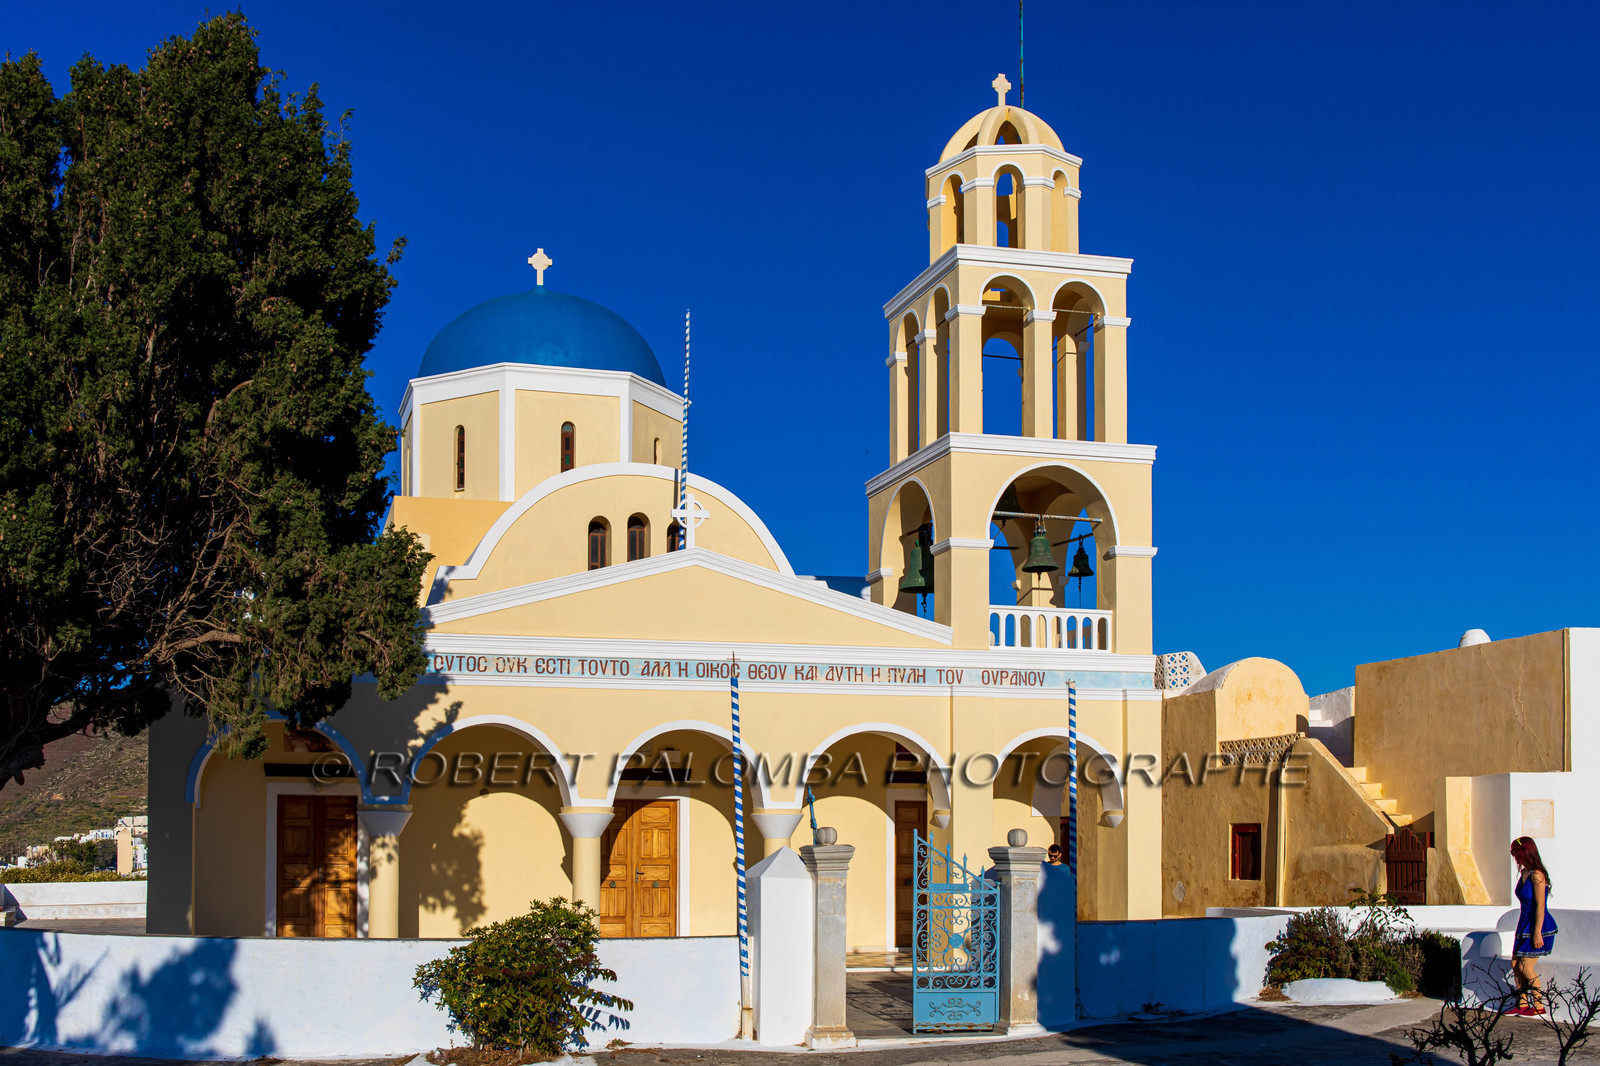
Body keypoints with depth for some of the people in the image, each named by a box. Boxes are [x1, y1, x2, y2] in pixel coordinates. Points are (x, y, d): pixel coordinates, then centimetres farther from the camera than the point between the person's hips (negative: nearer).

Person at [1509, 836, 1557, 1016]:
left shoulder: (1537, 875, -19)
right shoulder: (1524, 872, 8)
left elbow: (1540, 906, -21)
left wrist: (1537, 933, -21)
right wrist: (1522, 928, 19)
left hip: (1539, 926, -9)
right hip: (1525, 925, 9)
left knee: (1526, 967, -6)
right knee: (1515, 964, 7)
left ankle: (1539, 1006, 5)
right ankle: (1522, 1004, 15)